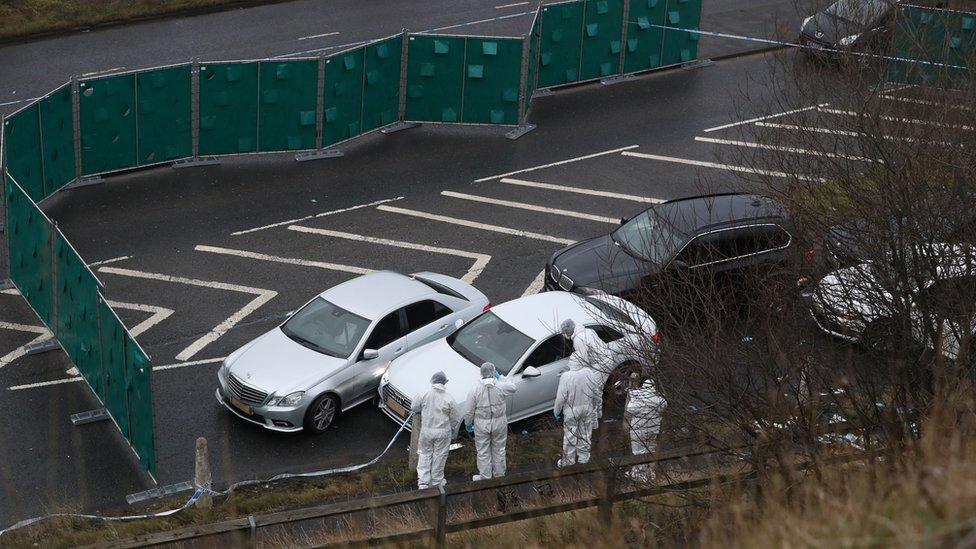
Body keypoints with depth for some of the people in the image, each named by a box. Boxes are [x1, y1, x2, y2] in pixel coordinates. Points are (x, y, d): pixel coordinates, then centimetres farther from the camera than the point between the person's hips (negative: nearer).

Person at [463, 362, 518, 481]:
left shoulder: (475, 390, -17)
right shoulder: (501, 387, -16)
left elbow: (468, 412, -10)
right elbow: (512, 388, 9)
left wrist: (468, 424, 7)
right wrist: (500, 377, 10)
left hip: (482, 425, -1)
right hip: (499, 424, 1)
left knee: (483, 452, 14)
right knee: (499, 450, 20)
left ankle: (485, 476, 24)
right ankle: (499, 474, 34)